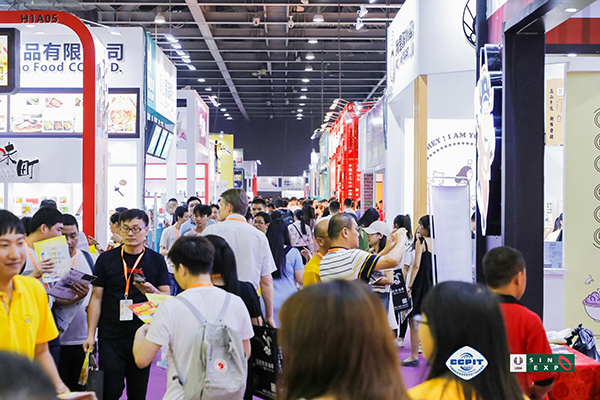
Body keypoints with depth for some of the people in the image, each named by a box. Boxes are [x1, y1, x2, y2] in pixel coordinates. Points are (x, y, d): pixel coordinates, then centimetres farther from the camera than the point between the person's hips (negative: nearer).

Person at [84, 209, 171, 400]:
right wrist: (91, 334, -2)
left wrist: (152, 291, -19)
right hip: (110, 336, 0)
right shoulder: (106, 259, 3)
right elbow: (96, 298, 4)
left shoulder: (156, 260, 4)